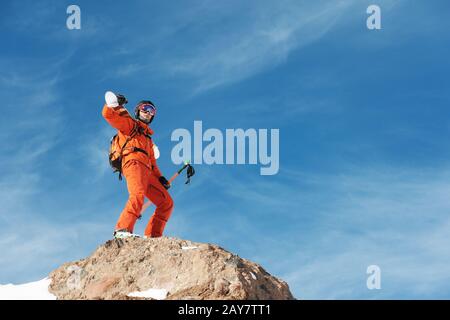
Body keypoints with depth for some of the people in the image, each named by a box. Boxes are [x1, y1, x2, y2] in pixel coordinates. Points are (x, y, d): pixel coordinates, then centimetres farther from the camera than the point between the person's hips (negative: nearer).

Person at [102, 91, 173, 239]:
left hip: (147, 171, 8)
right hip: (133, 163, -8)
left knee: (166, 202, 0)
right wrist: (115, 104, -11)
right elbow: (108, 114, 4)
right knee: (138, 194, -33)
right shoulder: (129, 123, 19)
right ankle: (122, 230, -45)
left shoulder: (148, 137, 39)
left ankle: (152, 236, -7)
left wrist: (160, 178, 22)